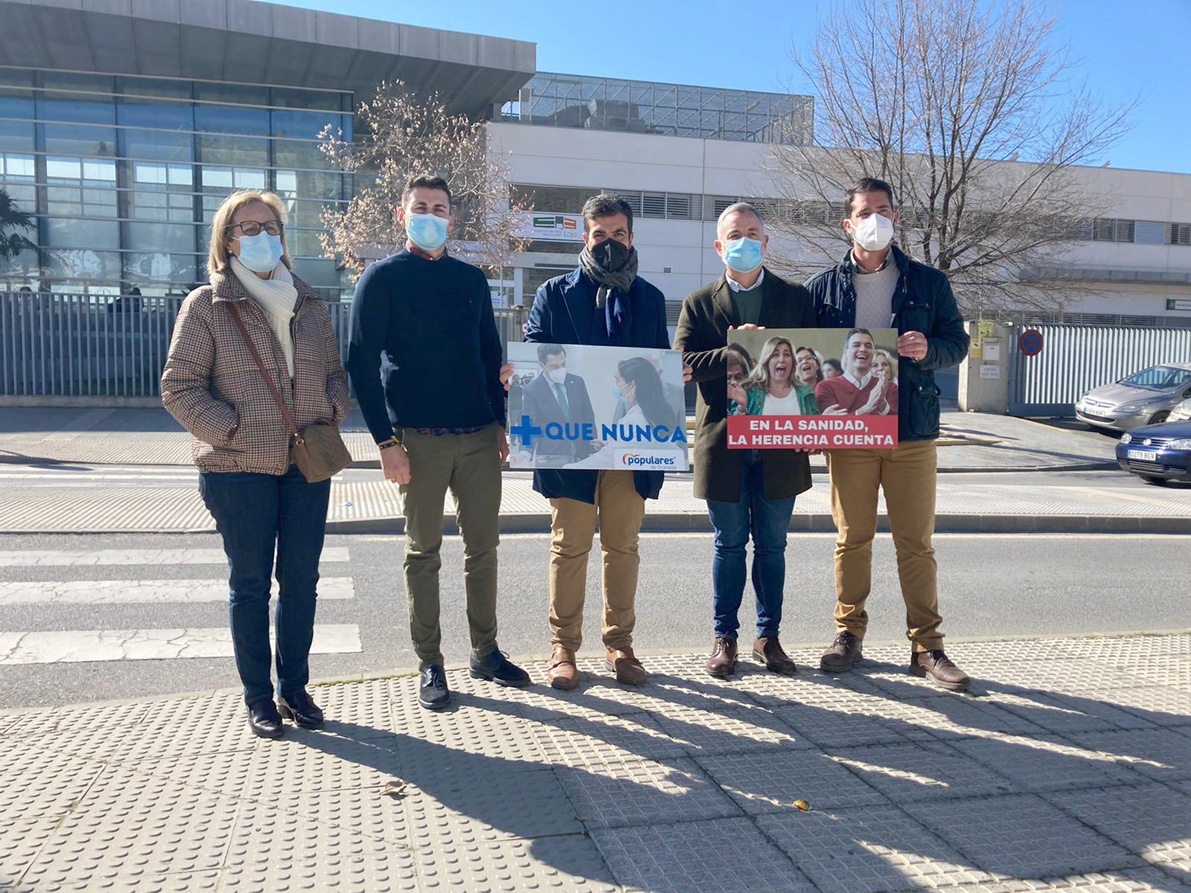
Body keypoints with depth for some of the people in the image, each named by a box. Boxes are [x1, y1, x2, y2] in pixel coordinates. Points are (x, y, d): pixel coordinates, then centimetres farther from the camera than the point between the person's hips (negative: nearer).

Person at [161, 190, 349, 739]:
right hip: (239, 469, -4)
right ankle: (258, 697, 19)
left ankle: (294, 686, 24)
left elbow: (335, 373, 18)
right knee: (250, 582, 6)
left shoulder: (308, 305, 13)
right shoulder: (207, 304, -1)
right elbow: (179, 387, -4)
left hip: (307, 466, 4)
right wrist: (233, 431, -14)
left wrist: (332, 415, -1)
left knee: (301, 578, 9)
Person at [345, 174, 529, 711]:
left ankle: (485, 652, 23)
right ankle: (429, 665, 15)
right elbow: (361, 362, -5)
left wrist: (499, 423, 11)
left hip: (479, 436, 4)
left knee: (483, 547, 9)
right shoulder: (384, 277, 0)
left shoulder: (472, 279, 13)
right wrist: (386, 440, -11)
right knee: (424, 554, 4)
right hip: (419, 439, -4)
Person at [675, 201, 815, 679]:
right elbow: (685, 363, -6)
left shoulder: (796, 298, 7)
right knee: (729, 544, 8)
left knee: (772, 545, 10)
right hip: (723, 443, -1)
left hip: (779, 443, 1)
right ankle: (725, 637, 20)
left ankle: (769, 635, 23)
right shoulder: (699, 303, 6)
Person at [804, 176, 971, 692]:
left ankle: (927, 647, 11)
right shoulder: (823, 287, 6)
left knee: (916, 542, 3)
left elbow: (957, 343, 8)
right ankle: (849, 633, 20)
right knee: (852, 538, 7)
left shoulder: (928, 283, 7)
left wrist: (928, 351, -15)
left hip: (912, 431, 0)